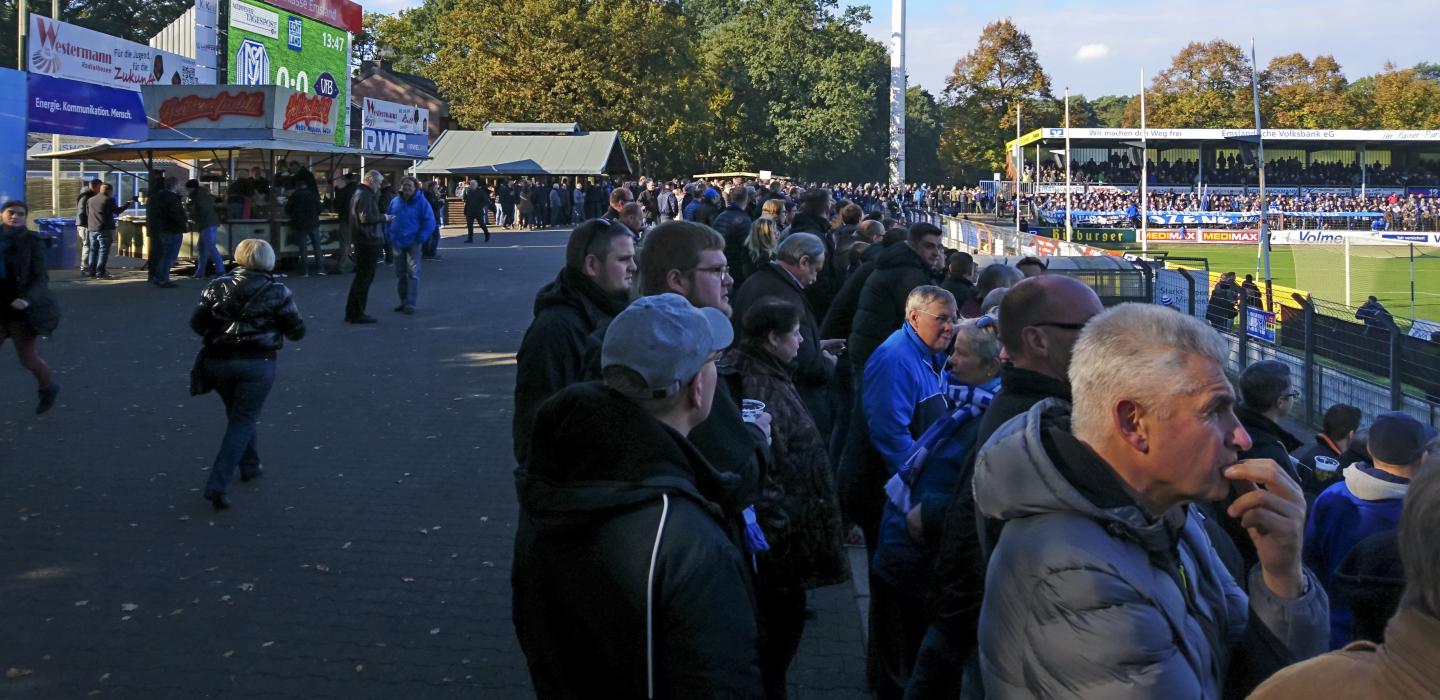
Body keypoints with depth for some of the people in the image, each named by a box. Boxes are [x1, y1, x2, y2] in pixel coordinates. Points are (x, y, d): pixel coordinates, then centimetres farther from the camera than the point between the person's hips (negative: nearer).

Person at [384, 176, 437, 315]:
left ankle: (411, 303, -4)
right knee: (401, 274, 12)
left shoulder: (422, 202, -6)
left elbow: (429, 223, -7)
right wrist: (389, 235, 5)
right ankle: (403, 301, 23)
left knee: (413, 274, -7)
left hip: (412, 242, -5)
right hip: (397, 243, 5)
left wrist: (420, 238, -14)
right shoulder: (395, 202, 7)